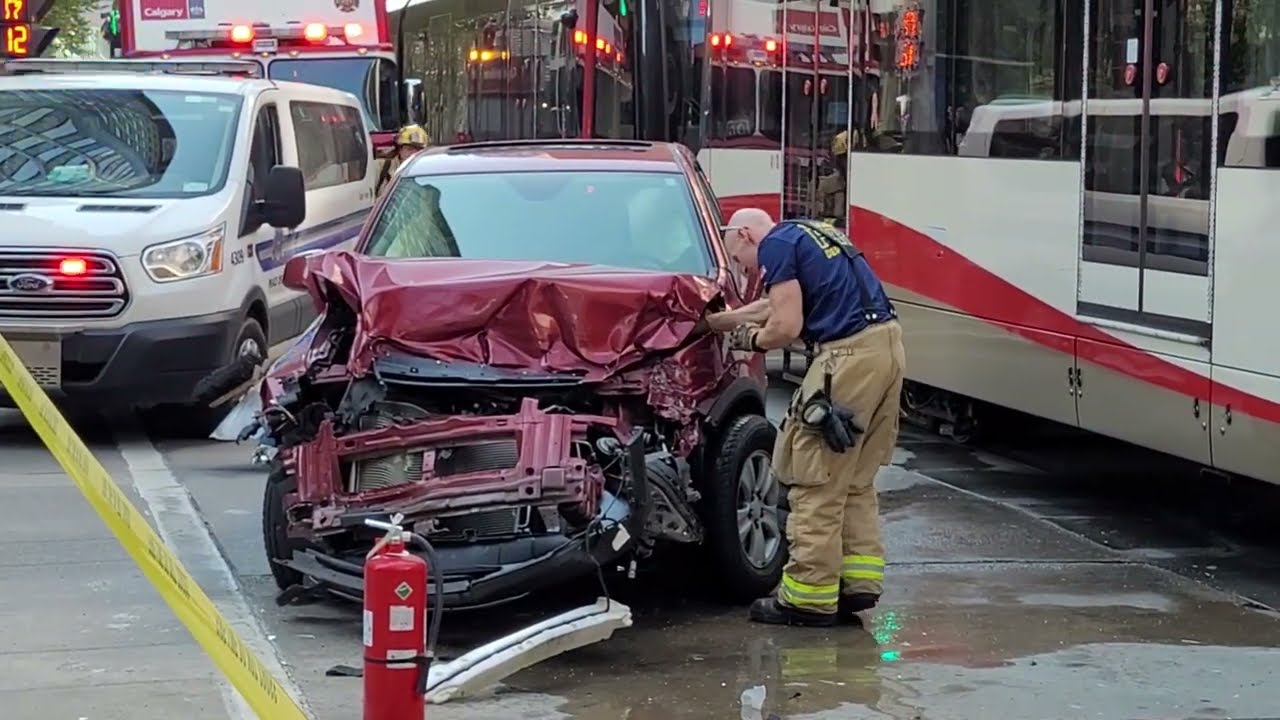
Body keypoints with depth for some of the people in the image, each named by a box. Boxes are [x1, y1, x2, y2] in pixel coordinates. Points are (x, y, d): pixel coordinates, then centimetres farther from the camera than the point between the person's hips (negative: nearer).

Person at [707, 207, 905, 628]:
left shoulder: (776, 246, -3)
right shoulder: (810, 235, 25)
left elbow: (786, 327, -11)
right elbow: (775, 307, 35)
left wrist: (751, 339, 9)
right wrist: (713, 321, 41)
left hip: (851, 354, -9)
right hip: (888, 344, 9)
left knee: (816, 483, -2)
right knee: (855, 482, 17)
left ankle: (808, 597, 1)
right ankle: (859, 583, 17)